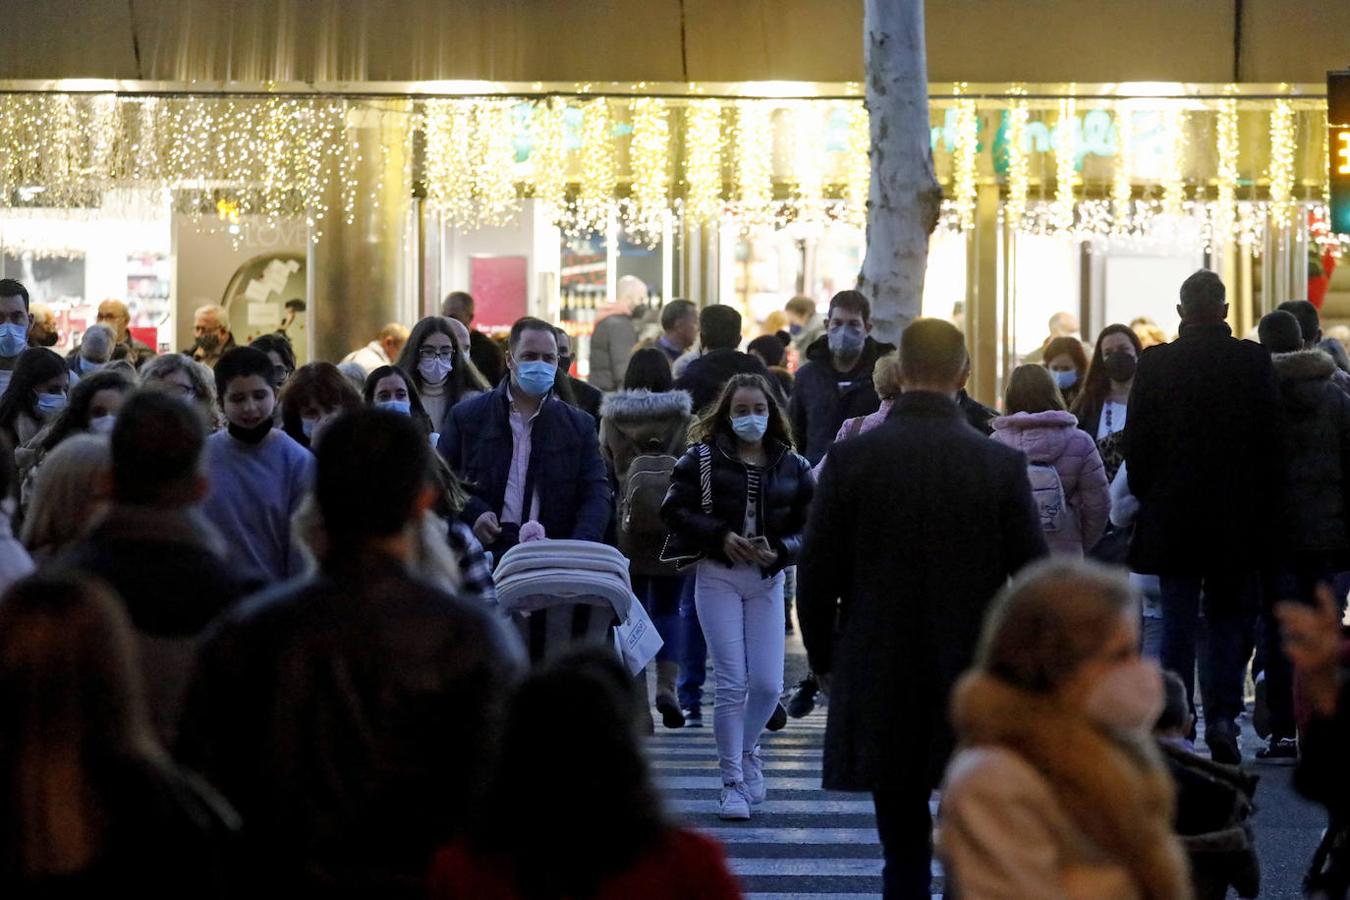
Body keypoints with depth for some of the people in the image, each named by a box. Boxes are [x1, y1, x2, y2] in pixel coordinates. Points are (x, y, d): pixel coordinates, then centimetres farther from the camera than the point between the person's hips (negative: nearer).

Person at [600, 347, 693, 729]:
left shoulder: (611, 419, 1)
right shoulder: (683, 418, -2)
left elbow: (603, 473, 3)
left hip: (627, 529, 0)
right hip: (673, 526, 0)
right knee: (668, 609, 11)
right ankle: (667, 686, -9)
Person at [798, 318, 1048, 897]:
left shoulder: (851, 458, -7)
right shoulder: (1002, 465, -6)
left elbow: (816, 575, -3)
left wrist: (823, 660, 12)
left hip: (878, 686, 0)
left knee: (904, 849, 6)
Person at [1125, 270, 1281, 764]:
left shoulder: (1155, 363, -6)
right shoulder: (1254, 360, -6)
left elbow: (1136, 442, -3)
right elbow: (1270, 440, -4)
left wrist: (1148, 496, 10)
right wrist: (1263, 509, 5)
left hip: (1172, 517, 0)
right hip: (1238, 519, 0)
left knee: (1177, 623, 6)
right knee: (1228, 620, 10)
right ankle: (1222, 717, 1)